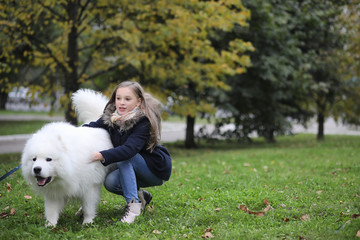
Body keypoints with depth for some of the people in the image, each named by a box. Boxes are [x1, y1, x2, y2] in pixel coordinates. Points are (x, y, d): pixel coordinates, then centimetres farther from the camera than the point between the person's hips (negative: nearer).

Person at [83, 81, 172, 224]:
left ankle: (133, 205, -29)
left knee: (123, 157, -29)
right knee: (110, 182, -18)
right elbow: (92, 126, -16)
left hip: (156, 169, -6)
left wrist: (101, 156, -50)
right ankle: (141, 196, 9)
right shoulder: (111, 117, -5)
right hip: (135, 169, 7)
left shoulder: (144, 122, -27)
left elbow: (129, 149, -40)